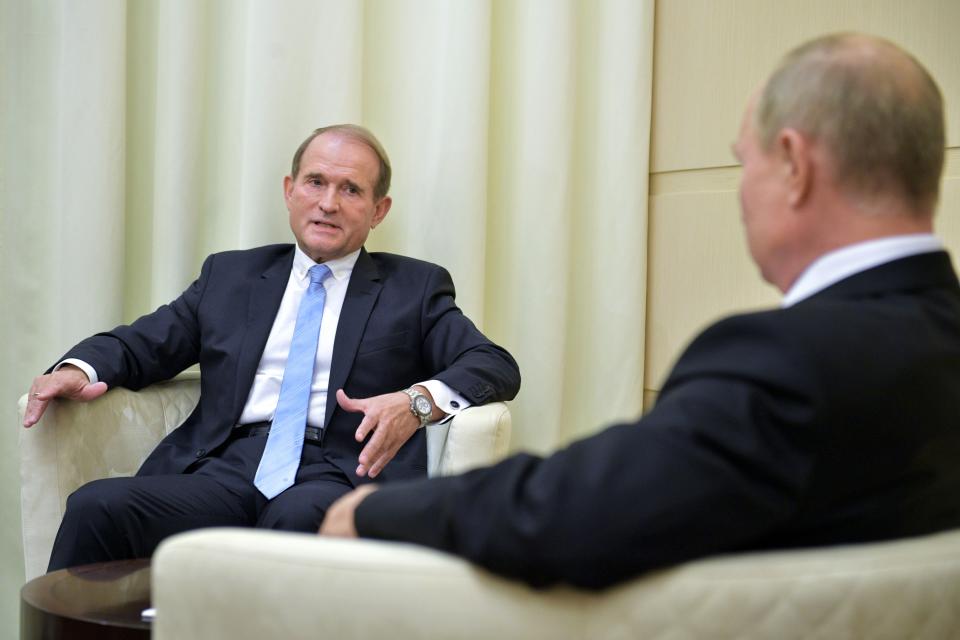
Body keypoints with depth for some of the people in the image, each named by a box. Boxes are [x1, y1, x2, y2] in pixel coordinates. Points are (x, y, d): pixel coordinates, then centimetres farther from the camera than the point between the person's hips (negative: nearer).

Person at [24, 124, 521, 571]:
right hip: (228, 468, 3)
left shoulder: (416, 288, 15)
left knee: (301, 515, -39)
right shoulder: (230, 275, 23)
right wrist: (79, 369, -4)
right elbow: (140, 344, 20)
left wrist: (419, 400, -18)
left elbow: (497, 367, 4)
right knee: (95, 506, -24)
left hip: (336, 476, -3)